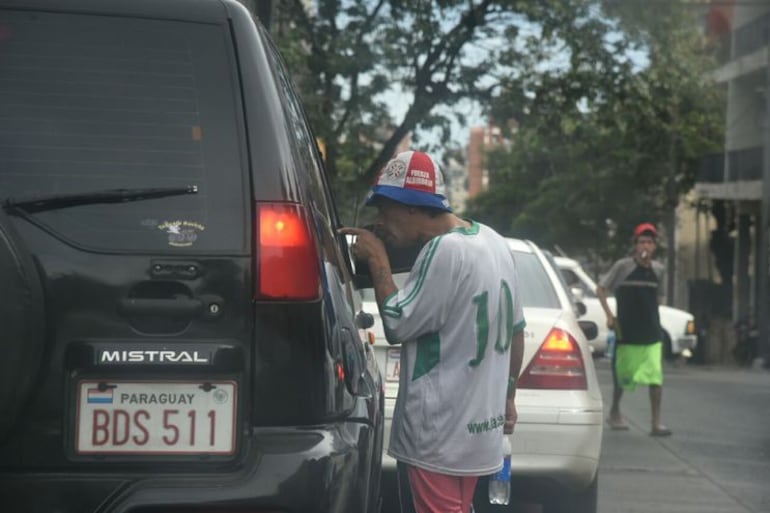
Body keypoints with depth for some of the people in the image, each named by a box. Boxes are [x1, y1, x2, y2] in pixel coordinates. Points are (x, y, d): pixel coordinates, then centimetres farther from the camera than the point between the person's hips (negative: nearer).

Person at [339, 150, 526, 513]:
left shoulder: (444, 251, -20)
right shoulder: (493, 241, 9)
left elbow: (396, 325, -17)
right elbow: (515, 330, 15)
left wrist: (377, 261, -6)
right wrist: (507, 396, 25)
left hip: (438, 435, -9)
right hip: (478, 425, 9)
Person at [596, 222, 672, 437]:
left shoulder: (658, 270, 5)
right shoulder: (623, 266, -6)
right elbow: (601, 289, 0)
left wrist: (651, 318, 11)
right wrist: (609, 315, -7)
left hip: (652, 334, 2)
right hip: (626, 332, -2)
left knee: (656, 377, -10)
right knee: (622, 376, 12)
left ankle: (656, 423, -7)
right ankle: (615, 411, 36)